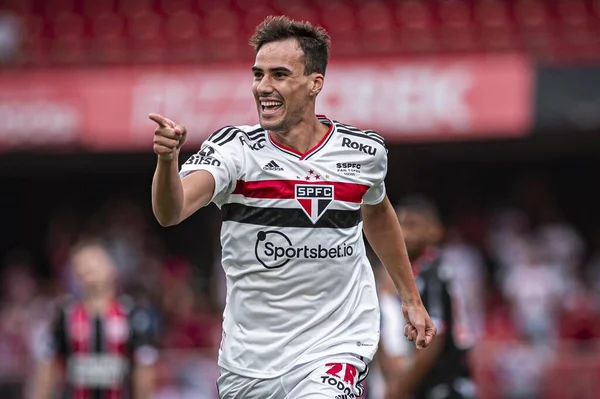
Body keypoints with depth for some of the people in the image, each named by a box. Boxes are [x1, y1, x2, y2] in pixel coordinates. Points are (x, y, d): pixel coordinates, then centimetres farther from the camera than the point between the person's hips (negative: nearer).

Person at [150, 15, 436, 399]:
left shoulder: (364, 151, -2)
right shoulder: (234, 148, -11)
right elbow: (170, 212, -28)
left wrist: (411, 298, 27)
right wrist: (167, 158, -48)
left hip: (334, 350, -1)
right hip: (248, 360, 1)